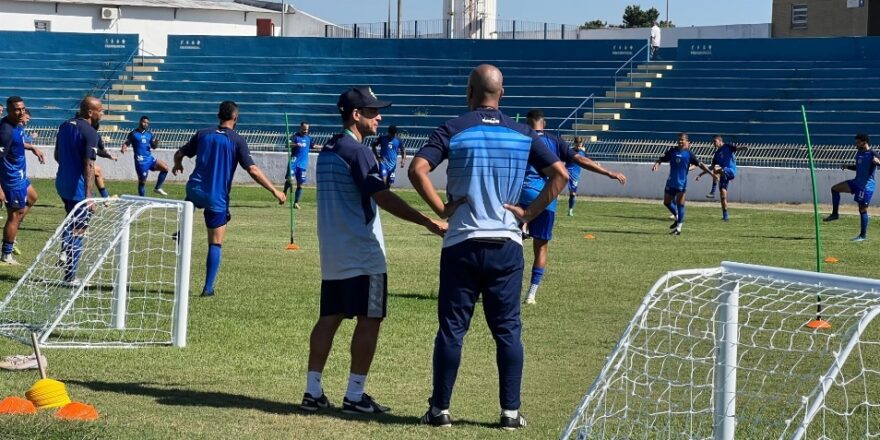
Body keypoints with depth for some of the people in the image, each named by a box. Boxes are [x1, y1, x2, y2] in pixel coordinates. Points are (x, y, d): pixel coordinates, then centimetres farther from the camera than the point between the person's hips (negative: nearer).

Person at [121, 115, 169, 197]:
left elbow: (153, 146, 9)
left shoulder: (149, 134, 12)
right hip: (140, 160, -5)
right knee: (142, 181, -1)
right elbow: (126, 143, -3)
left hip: (149, 158, 5)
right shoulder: (134, 133, 0)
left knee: (165, 168, -8)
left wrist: (156, 142, -13)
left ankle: (157, 188, 1)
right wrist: (123, 148, -25)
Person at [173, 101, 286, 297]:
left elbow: (179, 153, 16)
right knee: (215, 244, 4)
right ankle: (208, 288, 0)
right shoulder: (237, 141, -5)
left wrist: (178, 166, 39)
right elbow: (253, 170, -12)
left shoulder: (203, 134, 6)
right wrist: (274, 190, -8)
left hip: (195, 190, 3)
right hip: (217, 198, -3)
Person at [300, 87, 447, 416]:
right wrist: (429, 222, -22)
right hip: (362, 254, -9)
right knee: (368, 321, -3)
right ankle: (354, 396, -3)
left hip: (332, 253, 9)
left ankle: (313, 392, 9)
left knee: (329, 318, 10)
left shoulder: (327, 151, 14)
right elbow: (383, 197, -20)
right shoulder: (357, 151, -14)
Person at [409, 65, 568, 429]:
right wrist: (530, 212, 1)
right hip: (506, 245, 2)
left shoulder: (452, 131, -3)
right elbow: (559, 173, 1)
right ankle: (511, 411, 8)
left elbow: (417, 169, -15)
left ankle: (440, 409, 9)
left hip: (462, 245, -2)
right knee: (508, 330, 7)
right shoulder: (522, 134, 4)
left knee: (452, 329, 5)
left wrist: (441, 209, -7)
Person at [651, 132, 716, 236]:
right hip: (671, 182, 4)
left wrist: (711, 173, -8)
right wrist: (656, 164, -19)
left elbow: (700, 164, -3)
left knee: (680, 204, -7)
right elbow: (662, 158, 3)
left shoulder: (688, 154, -4)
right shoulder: (672, 151, 5)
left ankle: (678, 228, -1)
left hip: (681, 183, -4)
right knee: (667, 202, 12)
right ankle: (677, 217, 37)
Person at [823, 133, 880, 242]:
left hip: (866, 186, -9)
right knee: (835, 188, 3)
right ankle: (834, 214, 10)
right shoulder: (859, 153, 12)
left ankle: (863, 235, 5)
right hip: (857, 182, 9)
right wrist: (847, 167, 10)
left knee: (862, 209, -5)